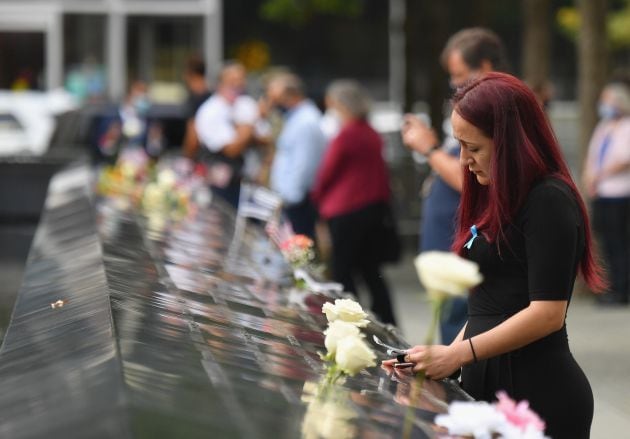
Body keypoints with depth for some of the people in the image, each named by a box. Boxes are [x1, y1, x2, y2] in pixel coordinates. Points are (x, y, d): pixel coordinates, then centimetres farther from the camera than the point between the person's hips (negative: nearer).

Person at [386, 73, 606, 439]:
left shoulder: (549, 201, -11)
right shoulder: (496, 198, 16)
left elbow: (547, 313, -18)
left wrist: (458, 354, -15)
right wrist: (446, 357, 6)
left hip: (538, 393, -8)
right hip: (489, 386, 8)